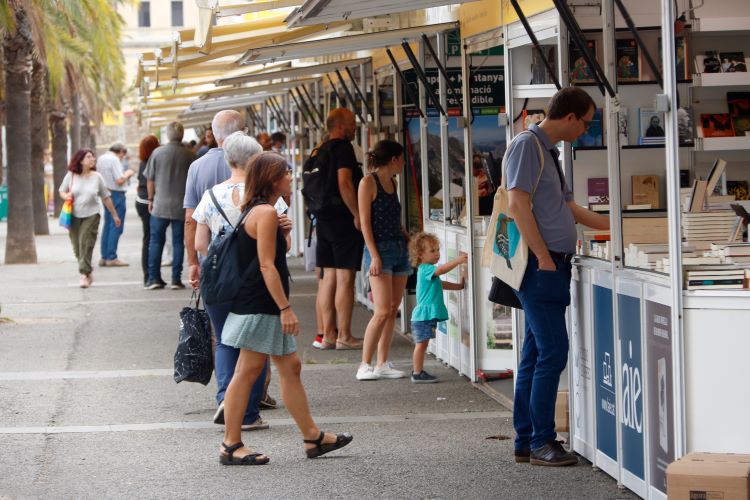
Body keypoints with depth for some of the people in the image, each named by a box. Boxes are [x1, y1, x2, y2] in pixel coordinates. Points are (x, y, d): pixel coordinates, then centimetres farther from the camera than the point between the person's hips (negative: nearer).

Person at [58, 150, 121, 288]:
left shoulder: (96, 177, 0)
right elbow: (62, 191, 13)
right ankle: (87, 273, 22)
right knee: (77, 246, 6)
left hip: (91, 215, -2)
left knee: (86, 244, -12)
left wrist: (114, 215, 12)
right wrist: (66, 196, -11)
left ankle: (85, 274, -9)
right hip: (74, 216, 2)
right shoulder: (71, 175, 0)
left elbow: (106, 197, 8)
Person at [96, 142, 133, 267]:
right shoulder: (114, 160, -14)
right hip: (117, 194, -9)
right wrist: (127, 174, -1)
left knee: (107, 225, 14)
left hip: (106, 194, 9)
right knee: (116, 226, -5)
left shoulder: (101, 159, 12)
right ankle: (111, 258, -6)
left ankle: (104, 257, 16)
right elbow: (119, 181, -20)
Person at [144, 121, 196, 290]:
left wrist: (151, 199, 13)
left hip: (160, 205, 0)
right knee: (178, 242, 6)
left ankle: (154, 278, 7)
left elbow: (150, 179, 1)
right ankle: (176, 279, 3)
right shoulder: (189, 155, -5)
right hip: (182, 205, 0)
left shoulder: (157, 152, -4)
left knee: (156, 241, 9)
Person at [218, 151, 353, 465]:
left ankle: (313, 438, 19)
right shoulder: (266, 212, -15)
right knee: (248, 371, -6)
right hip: (259, 307, -11)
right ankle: (231, 445, -2)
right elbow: (267, 265, -20)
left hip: (264, 309, 11)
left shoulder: (257, 210, 15)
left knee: (290, 367, 13)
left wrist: (283, 234, 6)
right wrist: (285, 307, -20)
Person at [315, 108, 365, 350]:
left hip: (324, 219, 9)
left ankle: (328, 333, 12)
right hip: (343, 219, -9)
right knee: (345, 278, -6)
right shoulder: (343, 148, -12)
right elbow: (344, 183, -21)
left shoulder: (320, 150, 16)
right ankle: (344, 337, -6)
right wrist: (358, 214, -17)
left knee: (329, 277, 10)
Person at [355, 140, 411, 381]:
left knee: (393, 311, 5)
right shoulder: (369, 182, -6)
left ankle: (382, 364, 9)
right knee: (383, 311, -13)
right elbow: (365, 222, -11)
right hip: (381, 250, -8)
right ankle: (365, 365, -8)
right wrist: (374, 256, -17)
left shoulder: (392, 182, 16)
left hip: (399, 249, 8)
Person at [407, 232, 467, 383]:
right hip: (423, 315, -10)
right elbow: (440, 270, -29)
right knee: (421, 344, -7)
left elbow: (440, 284, 33)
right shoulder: (425, 269, -12)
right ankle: (418, 373, -6)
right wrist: (458, 261, -34)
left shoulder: (427, 271, 20)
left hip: (428, 315, 10)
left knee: (422, 344, 14)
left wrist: (459, 286, 25)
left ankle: (418, 372, 19)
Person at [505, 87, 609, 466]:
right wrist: (544, 258, -18)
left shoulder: (548, 150, 20)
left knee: (536, 354, 10)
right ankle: (540, 442, -5)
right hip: (540, 265, -10)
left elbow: (567, 207, 29)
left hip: (553, 266, 10)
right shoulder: (527, 145, -10)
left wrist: (614, 226, 31)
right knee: (552, 353, -10)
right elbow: (518, 205, -17)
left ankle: (526, 442, 13)